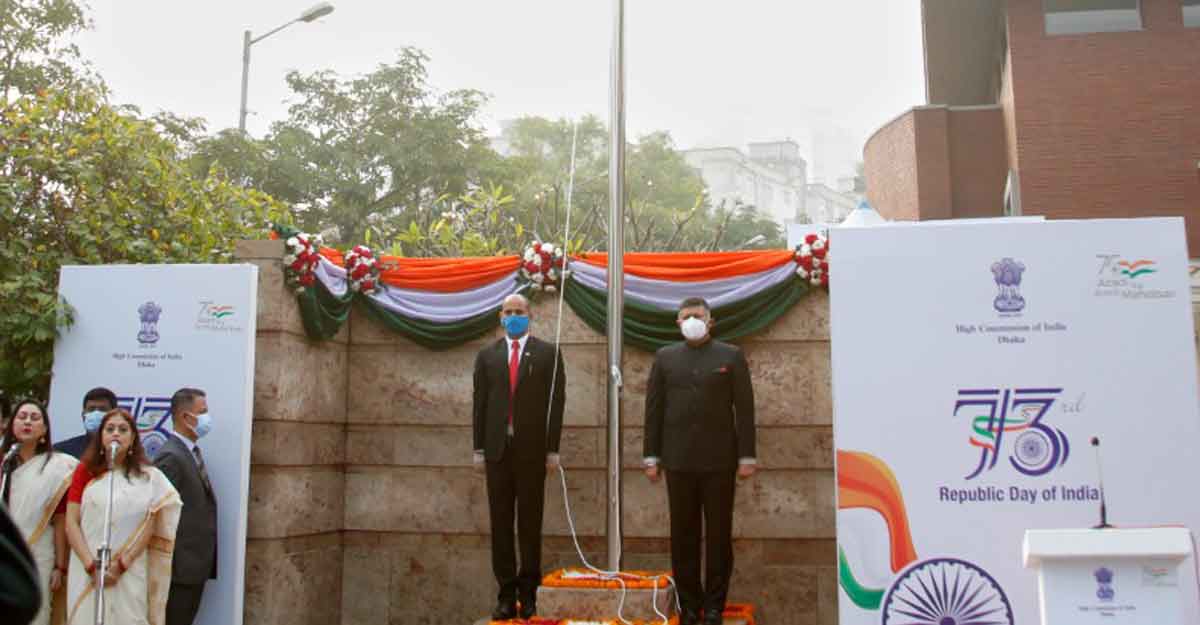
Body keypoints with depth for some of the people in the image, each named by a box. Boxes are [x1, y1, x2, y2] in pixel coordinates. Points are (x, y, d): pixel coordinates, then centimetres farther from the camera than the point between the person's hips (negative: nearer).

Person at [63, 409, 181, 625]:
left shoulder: (149, 478, 6)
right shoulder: (85, 471, 7)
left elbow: (149, 529, 1)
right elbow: (71, 524, 1)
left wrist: (121, 565, -10)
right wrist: (91, 565, -9)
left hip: (130, 574, 0)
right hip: (87, 573, 0)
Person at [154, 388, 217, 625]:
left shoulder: (191, 452, 14)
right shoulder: (171, 456, -17)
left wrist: (205, 560, 15)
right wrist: (168, 564, -18)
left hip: (195, 562, 9)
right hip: (180, 564, -9)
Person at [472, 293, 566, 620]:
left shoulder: (548, 353, 3)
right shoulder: (487, 355, 10)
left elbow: (556, 402, -1)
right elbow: (480, 404, 8)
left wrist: (553, 449, -6)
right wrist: (479, 449, 2)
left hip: (532, 448, -2)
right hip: (497, 449, 2)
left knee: (530, 523, 3)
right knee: (500, 523, 4)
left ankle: (528, 594, 11)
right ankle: (506, 594, 10)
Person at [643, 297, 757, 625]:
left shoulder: (731, 356, 4)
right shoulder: (665, 357, 8)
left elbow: (744, 409, 1)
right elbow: (654, 409, 7)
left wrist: (747, 456, -4)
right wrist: (651, 456, 2)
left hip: (719, 459, -1)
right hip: (679, 460, 1)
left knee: (719, 533, 4)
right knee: (683, 535, 4)